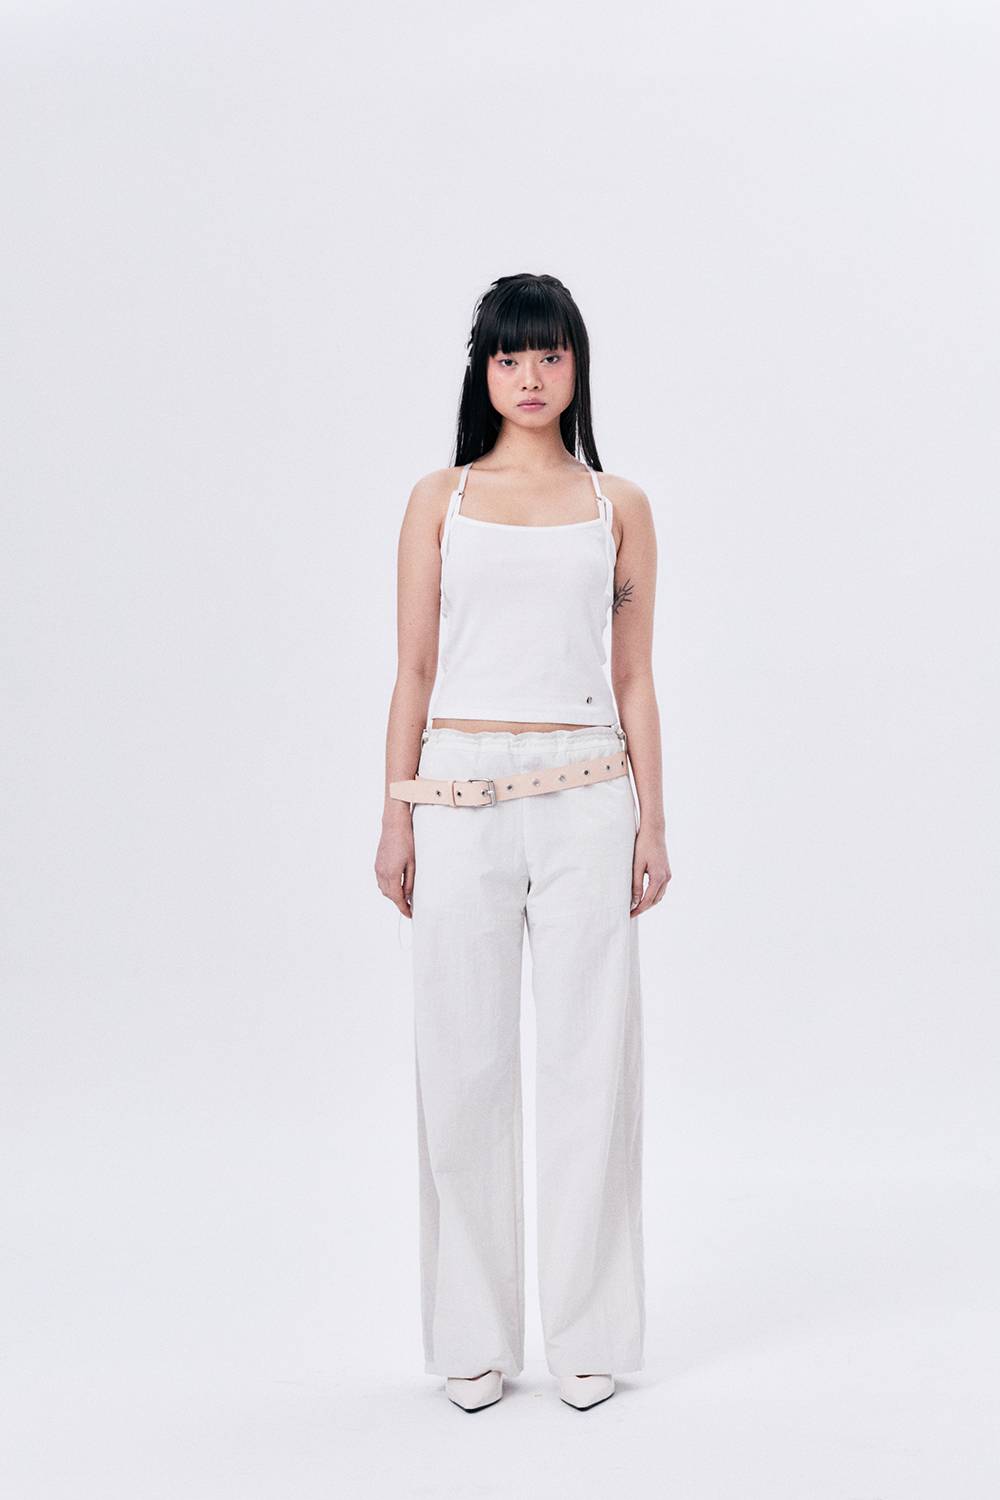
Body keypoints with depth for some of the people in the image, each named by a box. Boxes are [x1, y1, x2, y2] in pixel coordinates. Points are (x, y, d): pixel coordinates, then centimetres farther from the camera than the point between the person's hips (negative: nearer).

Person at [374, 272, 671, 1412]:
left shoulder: (617, 507, 9)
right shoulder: (440, 499, 8)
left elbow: (634, 680, 9)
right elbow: (413, 671, 6)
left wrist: (652, 823, 4)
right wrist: (397, 817, 0)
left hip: (585, 796, 0)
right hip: (462, 795, 0)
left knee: (590, 1061, 2)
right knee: (465, 1064, 3)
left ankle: (589, 1332, 16)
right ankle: (476, 1338, 16)